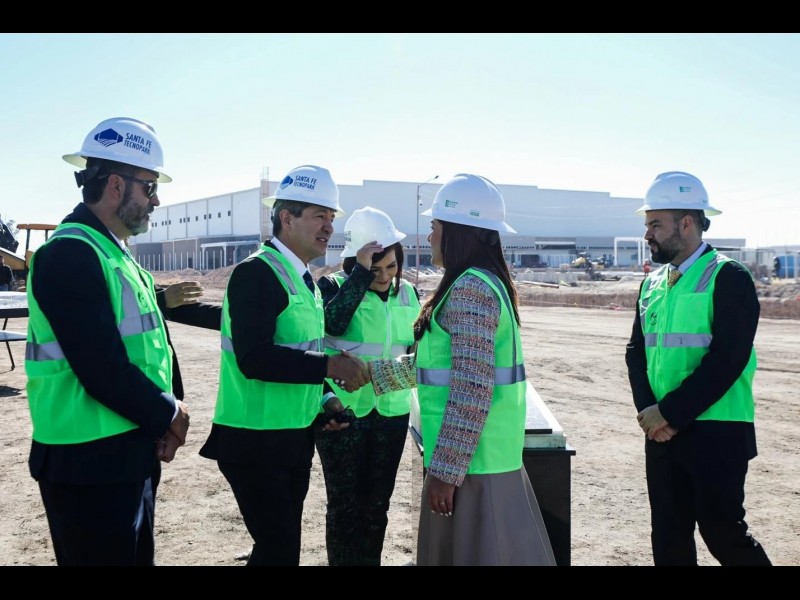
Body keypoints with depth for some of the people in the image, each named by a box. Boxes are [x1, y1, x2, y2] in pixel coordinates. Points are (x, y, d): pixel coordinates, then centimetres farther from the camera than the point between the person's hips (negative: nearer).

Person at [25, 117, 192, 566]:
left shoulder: (116, 254, 13)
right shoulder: (70, 254, -18)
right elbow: (102, 371, -24)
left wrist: (166, 416, -2)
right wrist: (169, 414, -9)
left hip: (131, 455, 9)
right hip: (89, 465, -9)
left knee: (137, 557, 19)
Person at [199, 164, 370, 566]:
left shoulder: (304, 279, 12)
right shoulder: (256, 273, -16)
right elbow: (254, 357, -27)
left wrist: (325, 398, 5)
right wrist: (330, 366, -27)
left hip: (295, 439, 9)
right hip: (255, 442, -9)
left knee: (282, 545, 17)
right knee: (279, 549, -4)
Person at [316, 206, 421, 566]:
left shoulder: (408, 294, 5)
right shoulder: (333, 286, -8)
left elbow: (418, 345, 14)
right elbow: (333, 322, -28)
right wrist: (361, 275, -30)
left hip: (391, 411, 4)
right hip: (342, 410, -4)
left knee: (377, 502, 15)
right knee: (345, 502, 5)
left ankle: (371, 561, 31)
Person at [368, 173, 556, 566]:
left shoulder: (470, 289, -19)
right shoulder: (481, 283, 12)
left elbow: (472, 391, -24)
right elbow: (438, 362, 19)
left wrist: (446, 471, -21)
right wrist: (371, 373, 22)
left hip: (469, 463, -9)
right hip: (481, 456, 9)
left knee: (471, 553, 4)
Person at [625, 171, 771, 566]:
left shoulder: (729, 278, -9)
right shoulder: (653, 283, 12)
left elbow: (726, 360, -18)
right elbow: (637, 351, 10)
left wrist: (669, 413, -17)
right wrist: (648, 410, -6)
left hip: (716, 434, -6)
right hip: (662, 432, 7)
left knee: (722, 532, -1)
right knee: (669, 535, 12)